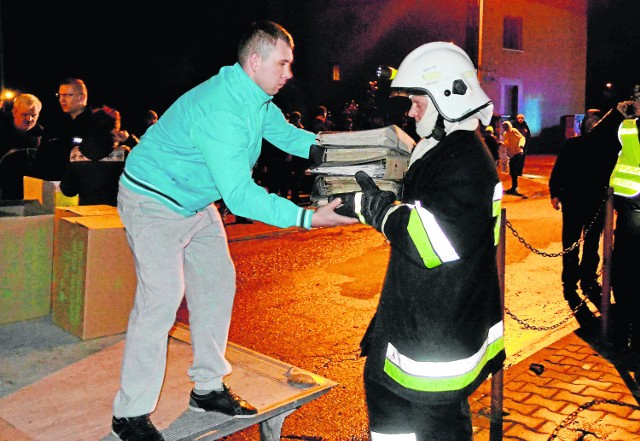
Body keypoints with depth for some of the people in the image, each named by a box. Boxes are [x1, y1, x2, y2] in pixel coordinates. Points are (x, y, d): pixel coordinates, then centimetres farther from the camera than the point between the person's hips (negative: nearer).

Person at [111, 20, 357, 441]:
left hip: (197, 203, 10)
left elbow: (287, 134, 9)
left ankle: (208, 388, 22)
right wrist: (309, 218, -41)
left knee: (217, 284, 9)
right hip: (154, 202, -10)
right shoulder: (220, 110, -33)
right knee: (162, 297, -15)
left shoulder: (257, 99, -2)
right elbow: (239, 195, -38)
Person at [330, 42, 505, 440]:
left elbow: (431, 241, -29)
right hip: (419, 311, 10)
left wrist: (376, 207, -19)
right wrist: (371, 201, 5)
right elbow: (417, 216, 19)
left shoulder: (466, 161, -21)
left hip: (443, 329, -10)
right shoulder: (442, 150, 11)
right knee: (382, 382, 23)